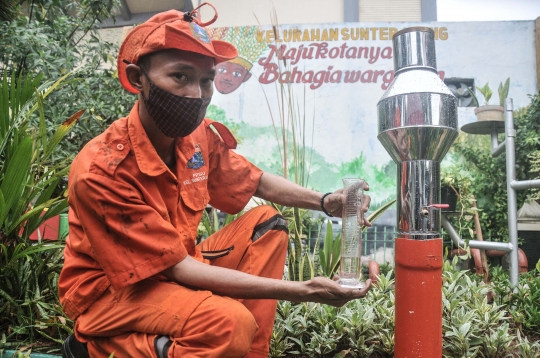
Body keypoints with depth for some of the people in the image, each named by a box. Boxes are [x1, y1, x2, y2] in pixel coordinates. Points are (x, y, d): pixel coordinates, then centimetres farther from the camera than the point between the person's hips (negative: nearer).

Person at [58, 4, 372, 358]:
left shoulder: (201, 136, -10)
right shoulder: (101, 170, -29)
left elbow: (258, 182, 7)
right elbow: (178, 267, -28)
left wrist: (324, 202, -11)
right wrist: (301, 290, -31)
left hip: (174, 268, 7)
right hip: (110, 290, -6)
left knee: (266, 224, -3)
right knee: (232, 324, -30)